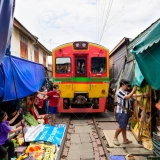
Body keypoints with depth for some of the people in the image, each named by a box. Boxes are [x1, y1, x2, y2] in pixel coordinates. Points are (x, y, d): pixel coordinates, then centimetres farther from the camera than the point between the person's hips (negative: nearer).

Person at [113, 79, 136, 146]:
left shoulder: (125, 92, 13)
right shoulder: (119, 92, -17)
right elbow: (128, 97, -25)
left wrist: (133, 91, 0)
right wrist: (133, 90, -17)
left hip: (125, 112, 10)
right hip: (121, 112, -9)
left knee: (124, 126, 14)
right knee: (121, 127, -5)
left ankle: (125, 139, 22)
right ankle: (115, 138, 11)